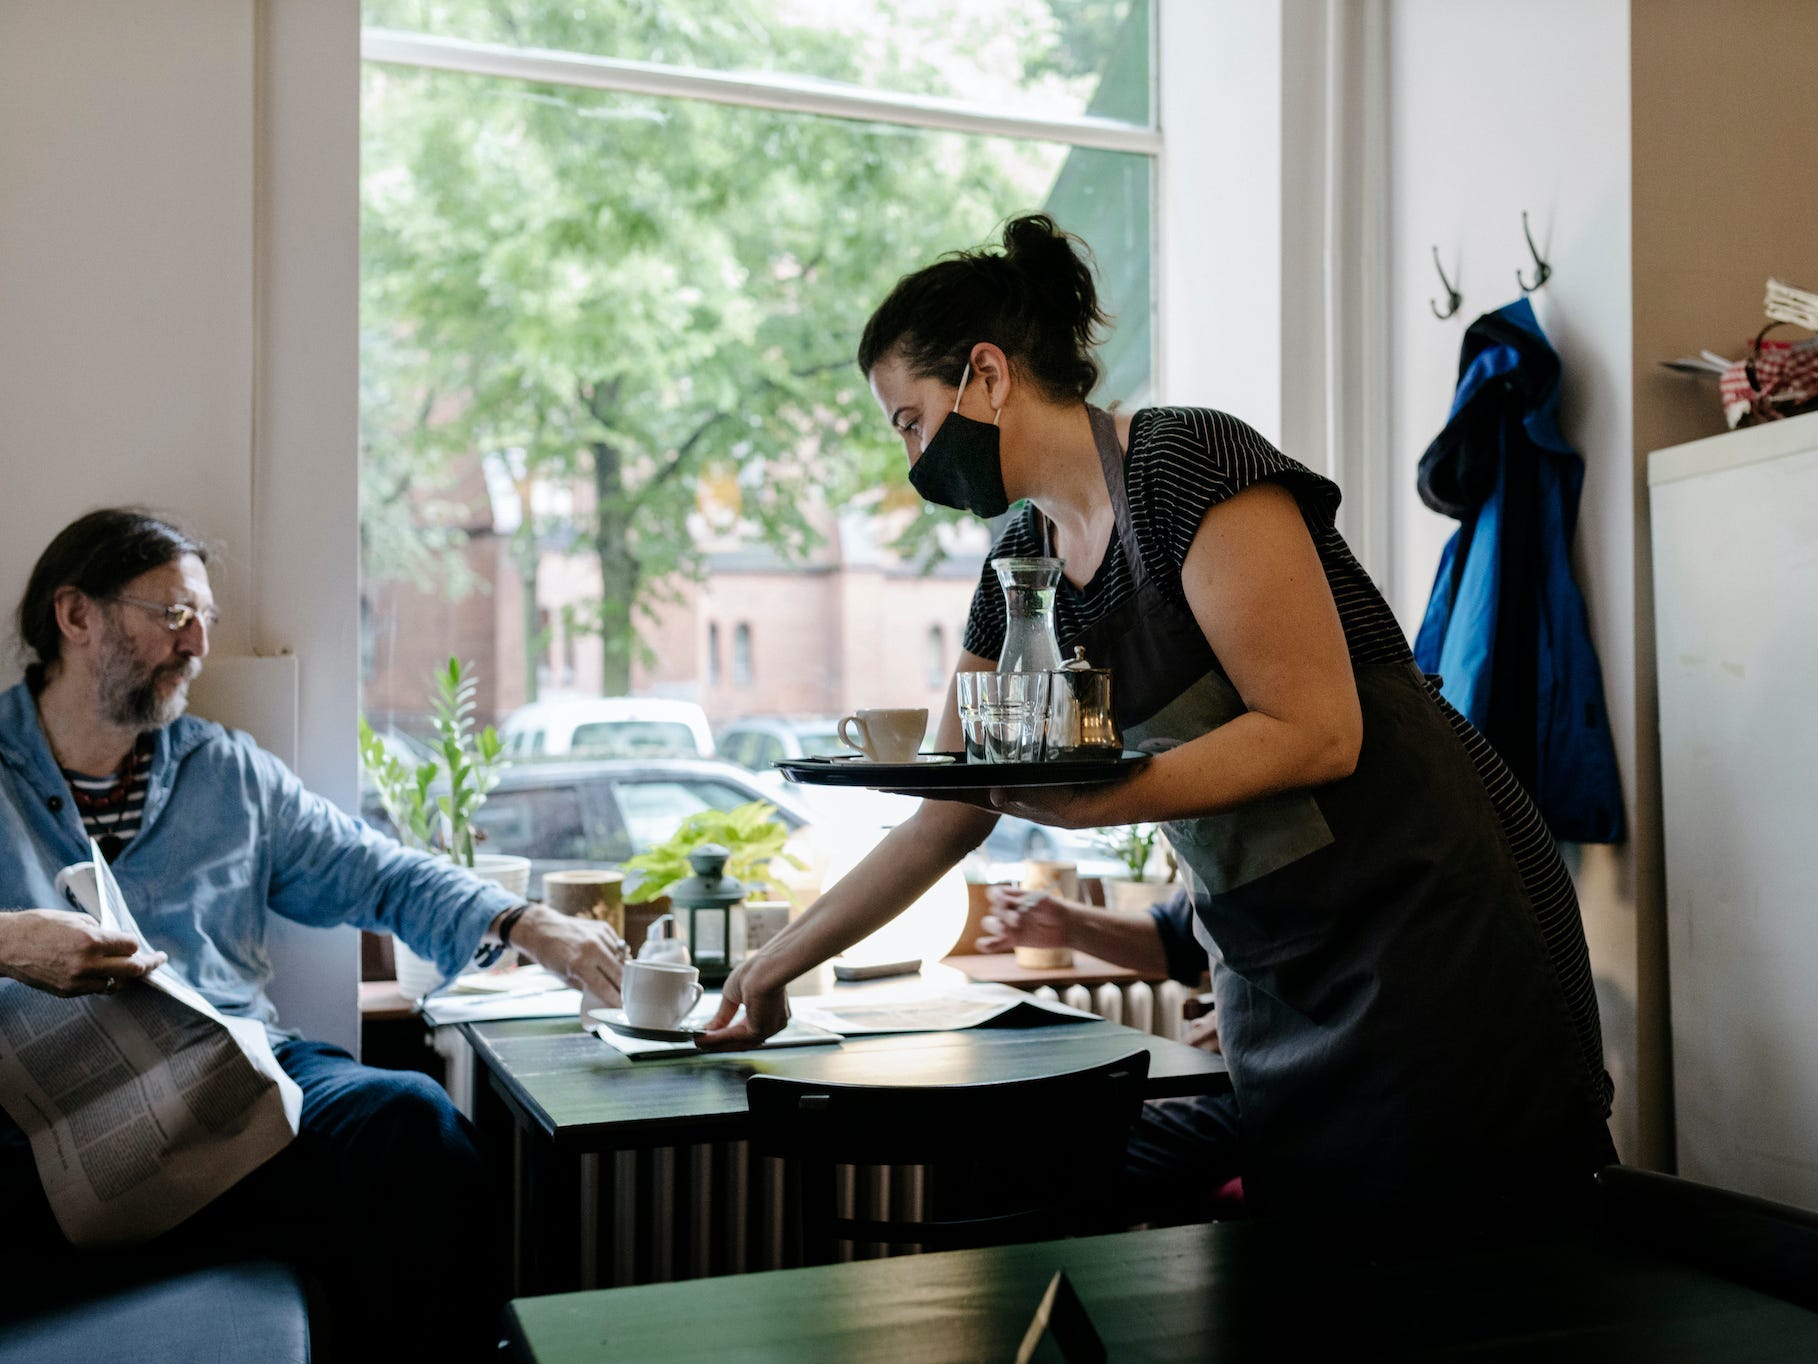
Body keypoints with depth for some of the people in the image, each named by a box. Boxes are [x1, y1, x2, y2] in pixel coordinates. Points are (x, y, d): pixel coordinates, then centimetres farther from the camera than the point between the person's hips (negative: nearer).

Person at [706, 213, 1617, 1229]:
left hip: (1430, 910, -7)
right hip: (1276, 964, 7)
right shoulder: (1022, 567, 9)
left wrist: (1095, 800, -27)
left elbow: (1319, 731, -19)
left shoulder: (1188, 462, -14)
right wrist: (775, 968, 18)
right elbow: (946, 823, 15)